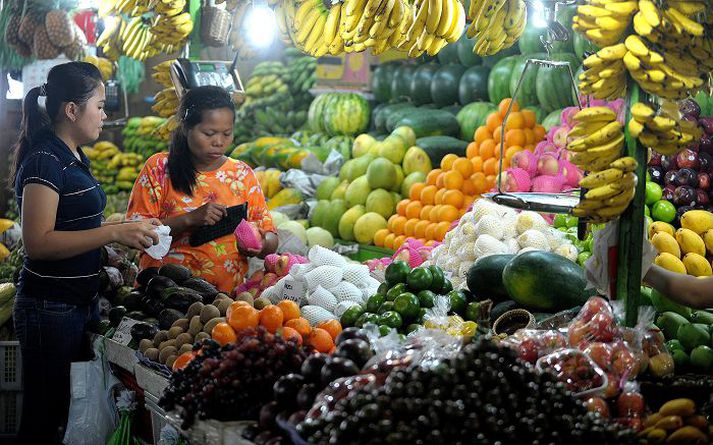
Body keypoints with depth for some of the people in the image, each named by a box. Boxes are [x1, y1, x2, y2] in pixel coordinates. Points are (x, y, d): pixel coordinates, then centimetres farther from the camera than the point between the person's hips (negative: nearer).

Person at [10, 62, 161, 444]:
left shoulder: (74, 158, 13)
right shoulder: (45, 161, -16)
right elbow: (38, 242, -23)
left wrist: (126, 232, 10)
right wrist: (113, 233, -25)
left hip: (81, 303, 9)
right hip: (50, 308, -9)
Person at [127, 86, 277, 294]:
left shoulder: (242, 174, 15)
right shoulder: (159, 168, 5)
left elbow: (270, 239, 17)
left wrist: (262, 244, -7)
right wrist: (190, 219, -14)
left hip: (229, 293, 5)